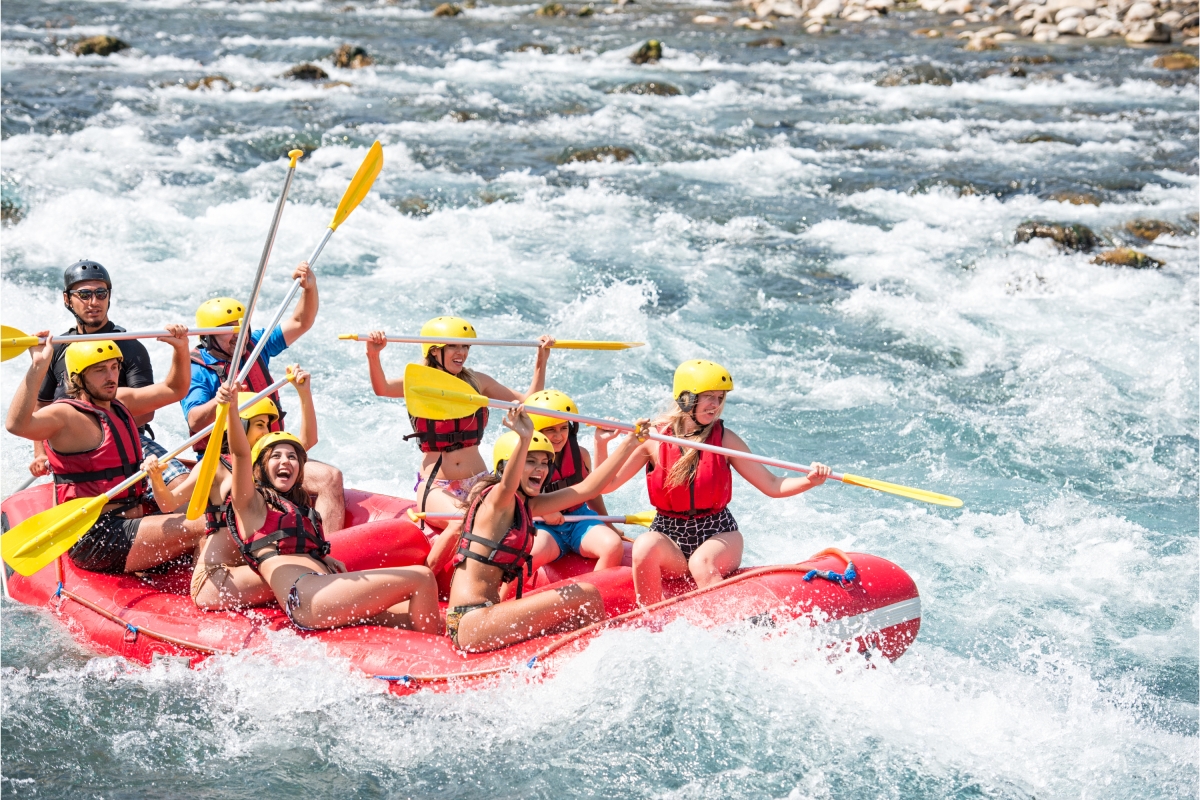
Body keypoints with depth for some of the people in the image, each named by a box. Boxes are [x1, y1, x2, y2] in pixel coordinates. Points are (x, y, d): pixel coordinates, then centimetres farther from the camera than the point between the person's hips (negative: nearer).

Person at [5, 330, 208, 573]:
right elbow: (17, 424, -33)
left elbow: (174, 390, 23)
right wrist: (38, 367, -40)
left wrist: (181, 349, 6)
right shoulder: (66, 416, -13)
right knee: (198, 528, -22)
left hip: (135, 518, 10)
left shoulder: (120, 402, 14)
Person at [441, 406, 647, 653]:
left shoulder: (527, 506, 15)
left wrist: (630, 443, 14)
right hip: (473, 621, -10)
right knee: (587, 596, -9)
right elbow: (508, 485, -36)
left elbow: (586, 489, 15)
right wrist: (525, 439, -53)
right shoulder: (497, 499, -10)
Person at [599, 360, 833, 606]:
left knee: (701, 563, -33)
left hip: (718, 535, -1)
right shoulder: (653, 437, -3)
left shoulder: (724, 439, -2)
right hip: (669, 536, 1)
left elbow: (771, 486, -1)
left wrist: (810, 481, -19)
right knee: (645, 546, -31)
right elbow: (607, 485, -4)